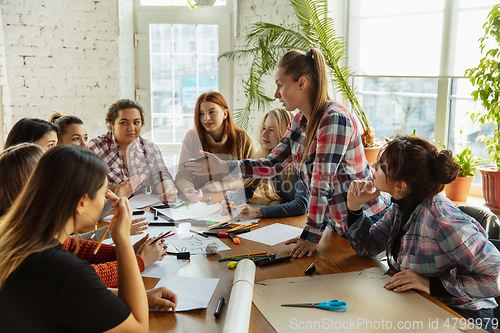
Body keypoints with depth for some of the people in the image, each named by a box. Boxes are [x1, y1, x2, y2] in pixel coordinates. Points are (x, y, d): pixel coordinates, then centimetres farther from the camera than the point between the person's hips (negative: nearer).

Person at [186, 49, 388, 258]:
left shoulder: (334, 120, -24)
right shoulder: (300, 121, 4)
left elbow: (322, 186, -26)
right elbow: (273, 165, 5)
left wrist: (311, 236, -23)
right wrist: (222, 167, -2)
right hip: (339, 224, 8)